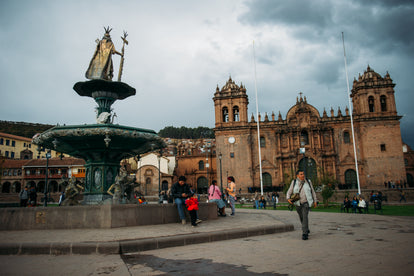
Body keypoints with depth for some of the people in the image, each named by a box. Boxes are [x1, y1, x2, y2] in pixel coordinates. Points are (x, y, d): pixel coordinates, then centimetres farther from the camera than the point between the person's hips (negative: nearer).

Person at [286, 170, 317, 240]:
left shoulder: (308, 182, -1)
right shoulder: (294, 182, -3)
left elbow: (313, 192, 10)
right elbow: (289, 192, -1)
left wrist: (315, 201, 10)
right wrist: (288, 199, -20)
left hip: (306, 203, -2)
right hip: (298, 204, 2)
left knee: (305, 217, -19)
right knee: (302, 218, 14)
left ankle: (304, 234, -17)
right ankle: (307, 230, 39)